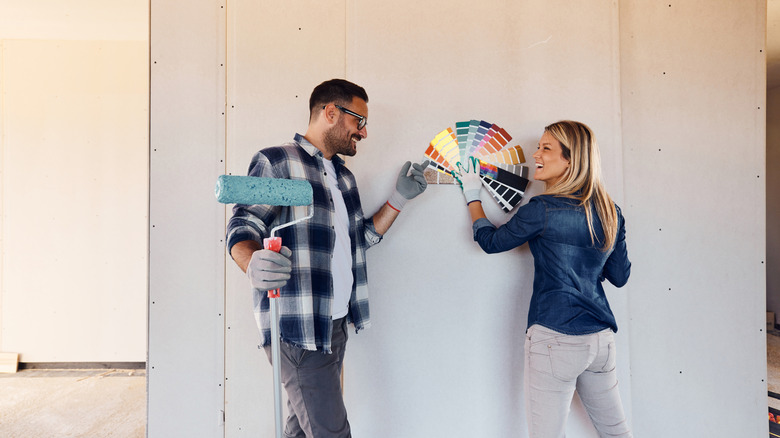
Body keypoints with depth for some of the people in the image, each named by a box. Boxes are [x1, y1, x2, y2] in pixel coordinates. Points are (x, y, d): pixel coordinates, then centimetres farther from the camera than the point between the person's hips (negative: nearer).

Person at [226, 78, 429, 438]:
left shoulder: (343, 175, 19)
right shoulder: (275, 161, -5)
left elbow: (362, 237, 21)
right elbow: (242, 227, -11)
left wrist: (400, 197, 11)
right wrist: (253, 264, -32)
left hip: (336, 324, 8)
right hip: (297, 327, -7)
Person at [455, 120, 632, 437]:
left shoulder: (543, 210, -14)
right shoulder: (611, 212, 5)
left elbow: (490, 241, 0)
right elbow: (620, 276, 13)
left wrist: (472, 196, 13)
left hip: (556, 337, -7)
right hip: (602, 338, 7)